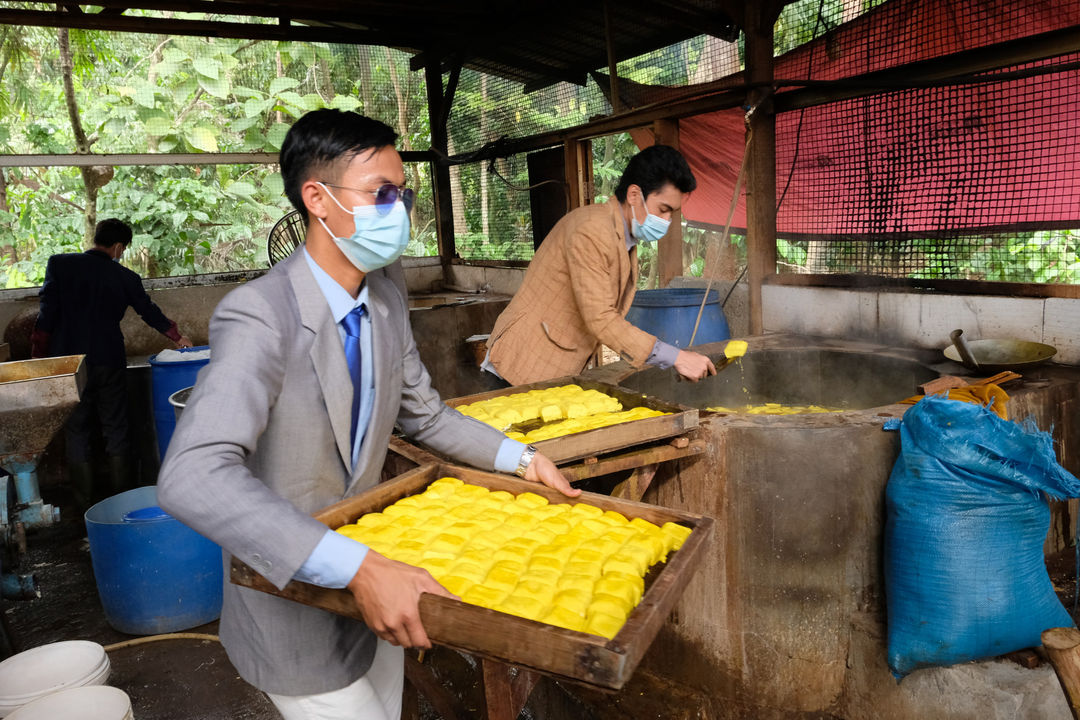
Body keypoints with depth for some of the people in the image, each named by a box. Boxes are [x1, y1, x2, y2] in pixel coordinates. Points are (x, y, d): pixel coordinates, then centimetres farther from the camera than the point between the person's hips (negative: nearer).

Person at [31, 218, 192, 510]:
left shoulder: (59, 265, -3)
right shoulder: (125, 277, 0)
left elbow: (46, 316, -7)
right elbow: (150, 312, 13)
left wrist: (38, 358, 1)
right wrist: (177, 337, 29)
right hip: (110, 364, 0)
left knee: (76, 433, 9)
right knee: (115, 431, 12)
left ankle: (84, 503, 14)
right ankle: (119, 497, 18)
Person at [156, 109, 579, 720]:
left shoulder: (387, 302, 0)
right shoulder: (258, 315, -25)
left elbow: (424, 415, 13)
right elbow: (194, 478, -38)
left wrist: (521, 458, 1)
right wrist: (358, 568, -43)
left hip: (377, 590, 7)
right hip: (293, 609, -7)